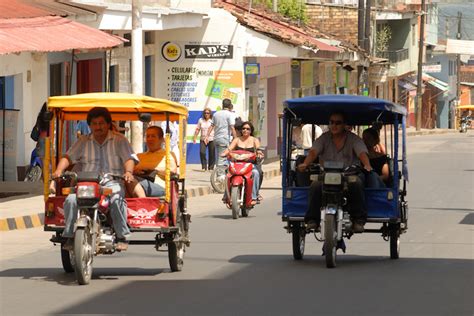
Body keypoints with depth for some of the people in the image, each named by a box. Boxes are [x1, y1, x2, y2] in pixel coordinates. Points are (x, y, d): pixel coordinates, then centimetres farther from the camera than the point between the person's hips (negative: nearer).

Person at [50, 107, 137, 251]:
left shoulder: (119, 140, 11)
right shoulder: (83, 142, 19)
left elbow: (129, 158, 1)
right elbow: (68, 157, 14)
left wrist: (128, 172, -22)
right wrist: (59, 171, -7)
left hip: (112, 183, -2)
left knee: (116, 199, -36)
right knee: (71, 200, -28)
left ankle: (122, 237, -24)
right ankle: (70, 237, -16)